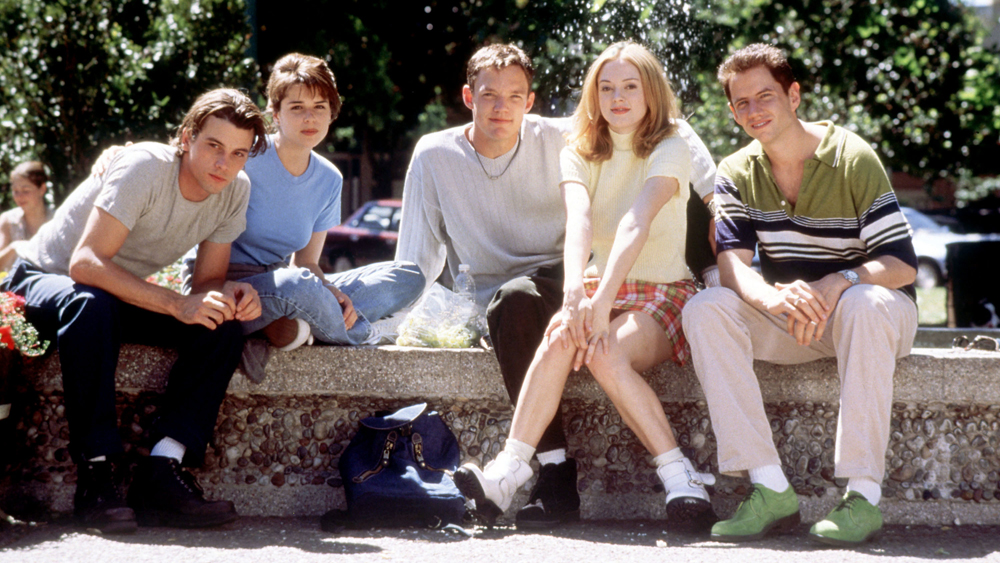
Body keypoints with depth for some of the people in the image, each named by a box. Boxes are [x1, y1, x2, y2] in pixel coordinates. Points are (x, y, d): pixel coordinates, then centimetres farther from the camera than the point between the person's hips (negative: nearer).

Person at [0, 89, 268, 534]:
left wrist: (229, 296, -28)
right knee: (92, 304, -41)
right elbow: (85, 263, -36)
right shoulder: (144, 168, -28)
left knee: (224, 327, -19)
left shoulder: (235, 190, -9)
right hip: (44, 279, -6)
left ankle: (161, 473, -26)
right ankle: (97, 472, -35)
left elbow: (208, 280, -3)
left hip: (123, 294, 6)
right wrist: (177, 304, -44)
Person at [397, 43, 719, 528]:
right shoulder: (434, 156, 2)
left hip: (566, 283, 2)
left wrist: (716, 193, -12)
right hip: (493, 302, -1)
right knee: (514, 301, -39)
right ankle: (554, 471, -40)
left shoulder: (559, 139, 0)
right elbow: (417, 259, 6)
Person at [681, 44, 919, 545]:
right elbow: (732, 263, -15)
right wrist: (771, 297, -39)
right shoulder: (737, 173, 1)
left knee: (865, 306, -39)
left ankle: (863, 493, -37)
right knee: (704, 311, -23)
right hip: (787, 321, 4)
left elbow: (902, 264, -18)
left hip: (868, 315, -4)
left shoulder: (853, 160, -12)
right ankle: (770, 490, -28)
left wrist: (837, 283, -38)